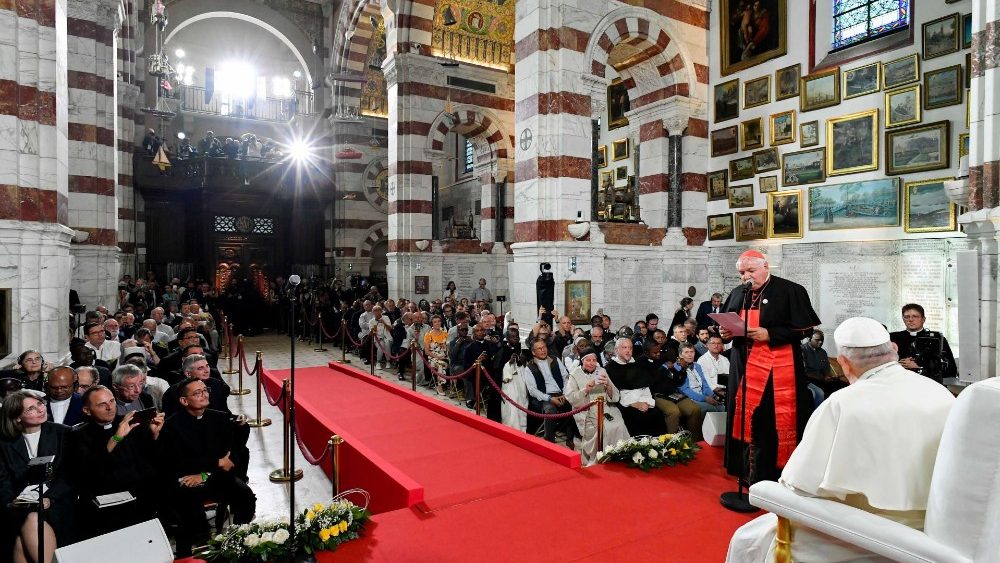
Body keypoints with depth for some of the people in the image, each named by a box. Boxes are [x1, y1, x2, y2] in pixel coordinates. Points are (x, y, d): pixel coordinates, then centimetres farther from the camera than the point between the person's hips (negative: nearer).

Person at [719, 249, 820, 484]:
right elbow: (726, 324, 20)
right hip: (744, 367, 6)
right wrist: (726, 332, -2)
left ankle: (777, 475, 9)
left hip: (777, 371, -5)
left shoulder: (791, 291, -6)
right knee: (747, 419, 9)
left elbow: (805, 328, -9)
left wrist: (769, 334, -18)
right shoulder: (738, 294, 12)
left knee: (775, 423, -3)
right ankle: (752, 474, 20)